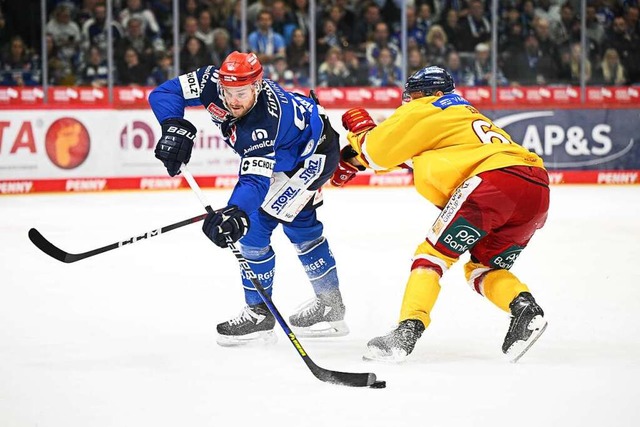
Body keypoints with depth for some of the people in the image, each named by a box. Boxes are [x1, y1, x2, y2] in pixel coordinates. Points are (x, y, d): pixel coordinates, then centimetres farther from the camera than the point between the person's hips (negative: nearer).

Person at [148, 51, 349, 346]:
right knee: (299, 225, 22)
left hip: (314, 154, -9)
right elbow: (164, 93, -19)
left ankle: (259, 314, -3)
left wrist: (235, 212, -61)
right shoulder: (212, 81, -25)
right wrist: (176, 128, -35)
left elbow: (255, 179, -45)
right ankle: (330, 307, 38)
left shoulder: (265, 120, -41)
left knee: (253, 225, -16)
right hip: (284, 152, 9)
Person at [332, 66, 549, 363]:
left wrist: (360, 129, 27)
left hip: (496, 177, -8)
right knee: (482, 268, 18)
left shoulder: (427, 109, 12)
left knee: (434, 253, -1)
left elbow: (378, 151, 8)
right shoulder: (467, 114, 38)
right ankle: (525, 308, -8)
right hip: (537, 188, 8)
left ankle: (408, 331, -14)